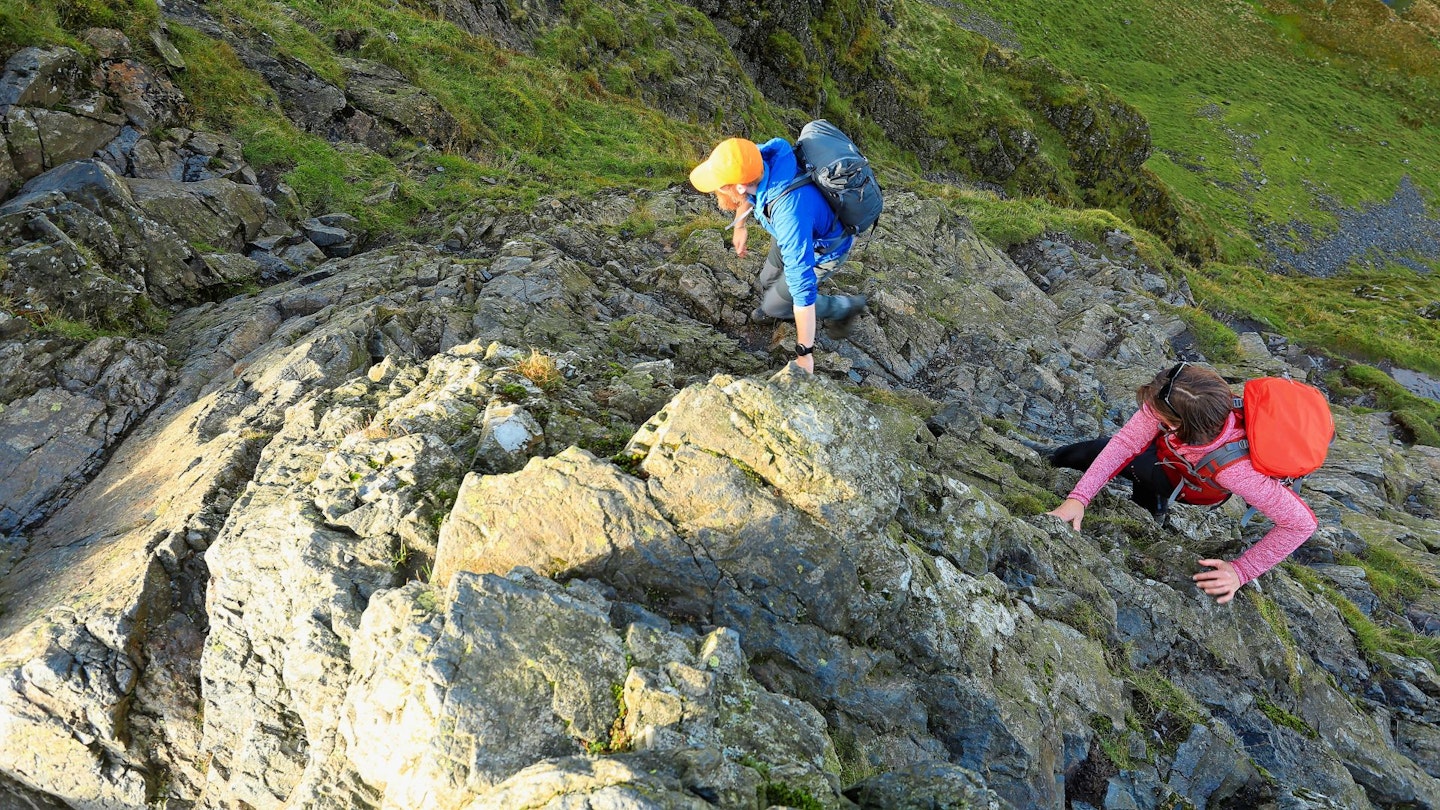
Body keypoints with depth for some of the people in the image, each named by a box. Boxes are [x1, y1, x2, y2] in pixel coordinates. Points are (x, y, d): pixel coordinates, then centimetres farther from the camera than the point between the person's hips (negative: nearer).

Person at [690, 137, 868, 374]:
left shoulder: (790, 215, -47)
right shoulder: (759, 157, -29)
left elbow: (803, 287, -41)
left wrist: (805, 355, -35)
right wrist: (740, 225, 6)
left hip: (824, 249, -6)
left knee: (777, 304, 4)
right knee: (768, 279, 22)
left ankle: (846, 307, 25)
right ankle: (770, 310, 56)